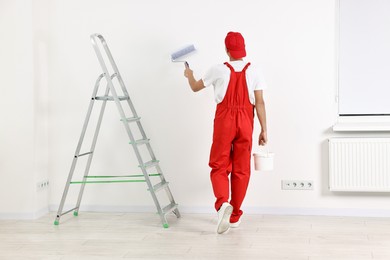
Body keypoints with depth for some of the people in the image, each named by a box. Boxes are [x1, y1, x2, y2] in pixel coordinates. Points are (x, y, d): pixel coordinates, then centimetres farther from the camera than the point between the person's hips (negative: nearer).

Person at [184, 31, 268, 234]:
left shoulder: (219, 70, -1)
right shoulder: (254, 72, 0)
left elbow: (196, 87, 13)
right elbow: (259, 102, -3)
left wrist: (189, 75, 35)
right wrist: (264, 130, 1)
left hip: (224, 120, -1)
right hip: (245, 122, 2)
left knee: (219, 166, 6)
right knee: (241, 169, 9)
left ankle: (223, 203, -21)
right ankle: (234, 215, 16)